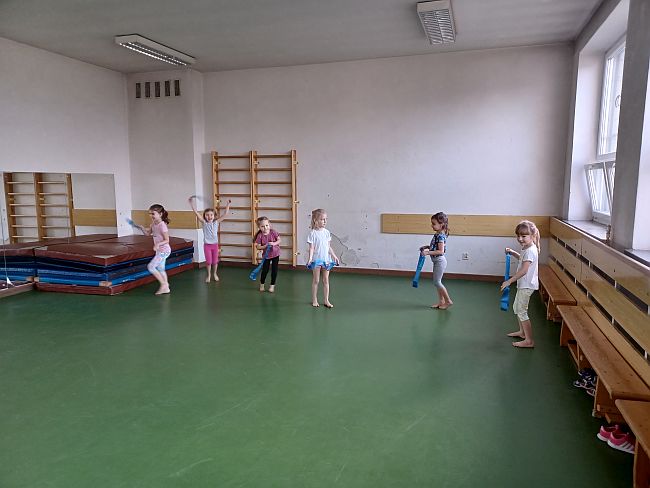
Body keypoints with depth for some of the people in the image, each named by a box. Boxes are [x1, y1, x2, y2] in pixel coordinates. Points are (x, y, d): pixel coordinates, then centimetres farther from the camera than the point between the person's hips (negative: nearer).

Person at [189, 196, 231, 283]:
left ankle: (215, 274, 32)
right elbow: (196, 212, -14)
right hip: (207, 245, -1)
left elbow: (225, 214, -6)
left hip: (215, 244, 1)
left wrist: (228, 204, -10)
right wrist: (191, 202, -20)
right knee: (208, 261, 4)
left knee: (215, 261, 10)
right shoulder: (204, 223, -6)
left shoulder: (216, 222, -4)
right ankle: (209, 275, 24)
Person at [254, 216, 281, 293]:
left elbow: (280, 240, -8)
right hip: (266, 255, -1)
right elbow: (257, 247, -13)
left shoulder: (273, 232, -13)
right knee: (265, 270, 5)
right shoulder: (260, 236, -15)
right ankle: (261, 284, 30)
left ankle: (272, 285, 22)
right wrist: (265, 246, -29)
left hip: (275, 254, 1)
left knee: (274, 270, 6)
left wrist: (274, 243, -25)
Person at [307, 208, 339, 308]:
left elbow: (329, 247, 12)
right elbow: (311, 247, -12)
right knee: (316, 281, 5)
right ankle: (314, 300, 18)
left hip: (326, 259, 4)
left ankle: (326, 300, 16)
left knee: (326, 280, 8)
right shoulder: (312, 233, -9)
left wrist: (334, 256, 12)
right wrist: (310, 258, -24)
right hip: (316, 260, -4)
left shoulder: (327, 232, 5)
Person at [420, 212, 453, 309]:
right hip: (437, 261, 10)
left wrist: (428, 252, -27)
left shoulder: (440, 236, -21)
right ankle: (441, 301, 22)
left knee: (437, 282, -4)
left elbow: (441, 251, -26)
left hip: (439, 261, -10)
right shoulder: (437, 234, 8)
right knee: (437, 282, 14)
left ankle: (448, 301, 7)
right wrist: (428, 247, 7)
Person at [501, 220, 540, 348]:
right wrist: (512, 252, 14)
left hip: (526, 285, -10)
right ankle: (522, 332, 39)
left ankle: (529, 341, 4)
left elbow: (523, 270, -30)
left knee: (521, 311, -4)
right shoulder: (527, 248, 7)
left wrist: (509, 281, -28)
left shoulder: (530, 251, -24)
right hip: (523, 284, 10)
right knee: (516, 307, 23)